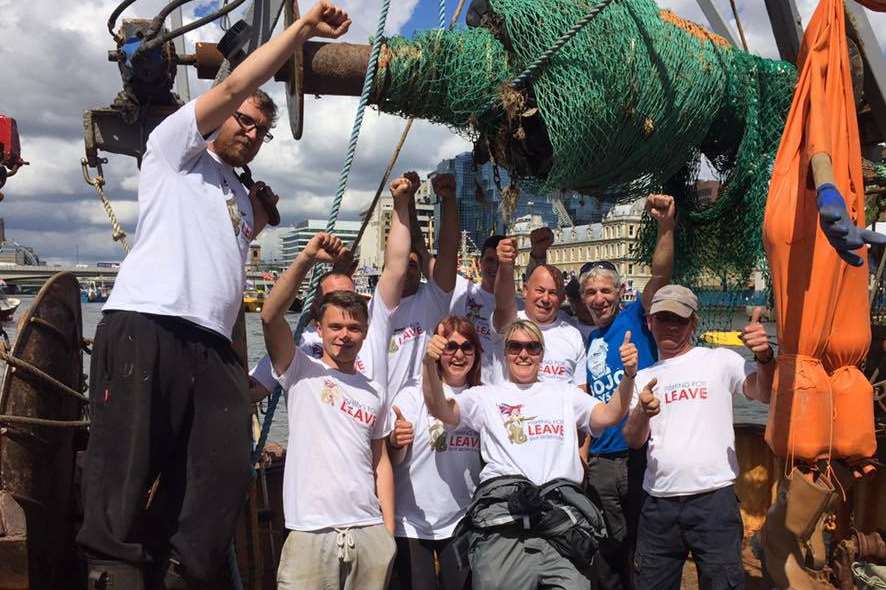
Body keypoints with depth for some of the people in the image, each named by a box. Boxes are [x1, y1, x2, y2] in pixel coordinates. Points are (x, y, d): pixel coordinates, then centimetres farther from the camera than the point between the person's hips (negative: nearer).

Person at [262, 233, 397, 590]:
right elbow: (270, 316, -13)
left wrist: (389, 530, 8)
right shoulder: (301, 372, 3)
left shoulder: (375, 393, 14)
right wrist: (306, 258, -20)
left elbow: (379, 462, 15)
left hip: (369, 533, 4)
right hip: (311, 533, -4)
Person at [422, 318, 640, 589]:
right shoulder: (486, 396, 18)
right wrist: (430, 364, -14)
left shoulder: (564, 393, 23)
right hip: (501, 516, -1)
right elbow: (441, 410, 3)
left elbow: (609, 415, 10)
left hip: (562, 513, 1)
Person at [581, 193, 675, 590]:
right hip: (601, 462, 5)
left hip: (642, 454, -5)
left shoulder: (635, 318, -1)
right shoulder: (589, 340, 11)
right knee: (609, 554, 13)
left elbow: (660, 275, -18)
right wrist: (584, 447, 8)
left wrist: (666, 227, -33)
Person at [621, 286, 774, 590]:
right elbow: (634, 440, 5)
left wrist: (764, 357, -31)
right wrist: (642, 412, -17)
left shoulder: (720, 361, 2)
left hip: (714, 499, -4)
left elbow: (766, 394, -11)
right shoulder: (644, 378, 13)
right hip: (658, 504, 4)